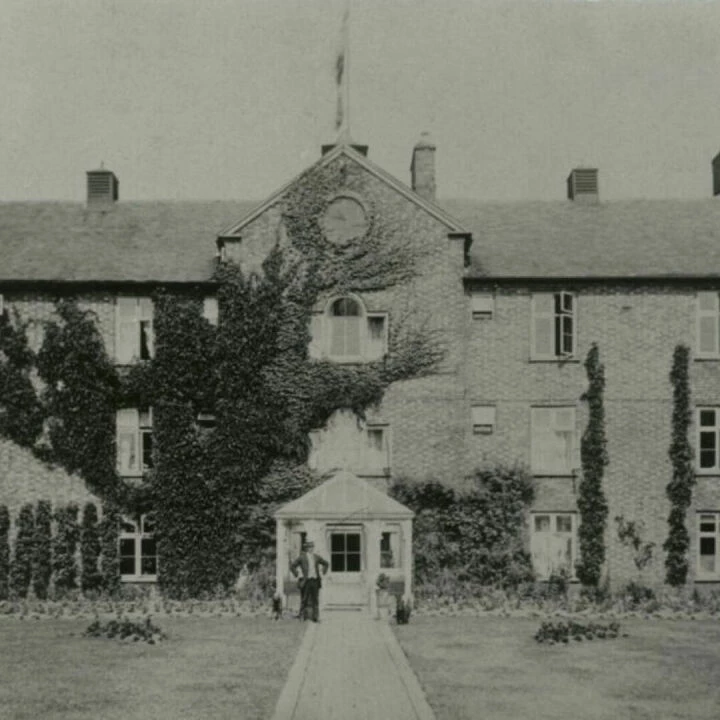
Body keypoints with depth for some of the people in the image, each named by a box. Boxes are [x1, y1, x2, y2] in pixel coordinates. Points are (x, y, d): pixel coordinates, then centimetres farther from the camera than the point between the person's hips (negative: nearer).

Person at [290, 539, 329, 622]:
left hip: (315, 581, 4)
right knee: (304, 600, -1)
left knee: (315, 600, 3)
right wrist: (296, 575, -2)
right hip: (306, 581, -4)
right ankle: (302, 616, 9)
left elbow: (325, 563, 26)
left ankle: (315, 617, 7)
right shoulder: (301, 557, -1)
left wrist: (322, 573, 18)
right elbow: (292, 566, 0)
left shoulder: (316, 557, 12)